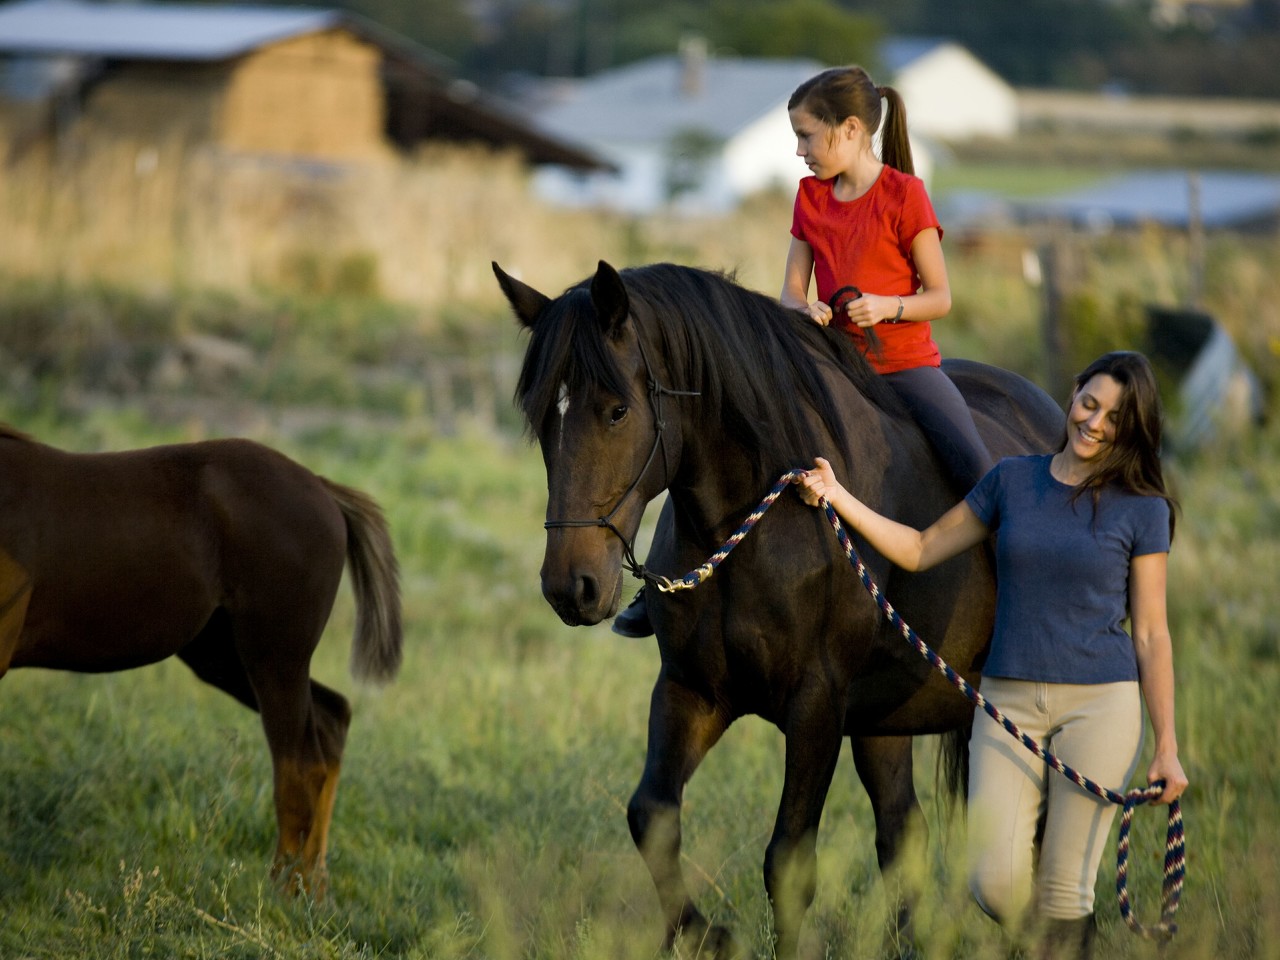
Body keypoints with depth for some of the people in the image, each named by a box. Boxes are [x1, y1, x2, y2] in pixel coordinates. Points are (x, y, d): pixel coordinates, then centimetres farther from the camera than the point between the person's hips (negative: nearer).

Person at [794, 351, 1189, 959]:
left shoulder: (1143, 510, 0)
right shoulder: (1012, 481, 7)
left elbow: (1150, 635, 0)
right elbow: (921, 551, 12)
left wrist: (1167, 747, -5)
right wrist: (838, 498, 1)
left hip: (1099, 704, -2)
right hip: (1010, 702, 2)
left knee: (1065, 892, -3)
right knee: (995, 886, -7)